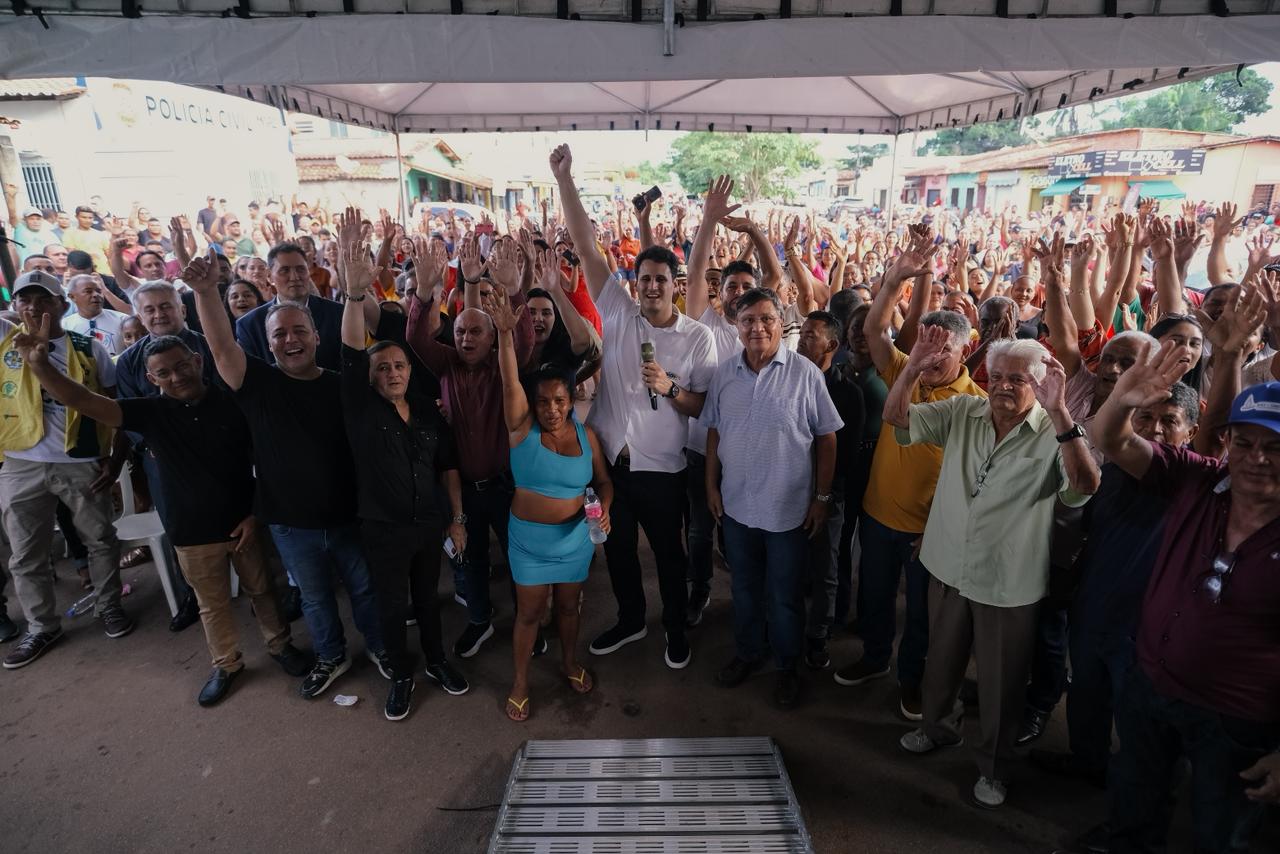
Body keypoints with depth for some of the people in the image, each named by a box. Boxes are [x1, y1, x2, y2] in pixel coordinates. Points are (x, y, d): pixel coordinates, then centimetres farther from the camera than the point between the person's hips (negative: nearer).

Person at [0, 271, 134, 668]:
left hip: (82, 464, -2)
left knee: (101, 540, 12)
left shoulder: (89, 348, -1)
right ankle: (42, 626, 30)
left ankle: (108, 605, 32)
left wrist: (114, 458, -3)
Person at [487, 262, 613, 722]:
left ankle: (570, 662, 46)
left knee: (569, 605, 21)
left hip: (576, 537, 2)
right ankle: (520, 681, 32)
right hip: (529, 538, -2)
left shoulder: (586, 435, -6)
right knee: (529, 612, 11)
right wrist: (505, 332, -40)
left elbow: (604, 481, 4)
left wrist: (604, 508, -16)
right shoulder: (522, 429, -13)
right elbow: (510, 381, -28)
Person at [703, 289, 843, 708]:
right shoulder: (724, 373, 0)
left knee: (785, 596, 12)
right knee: (744, 588, 21)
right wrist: (712, 486, 6)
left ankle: (787, 667, 35)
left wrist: (823, 497, -6)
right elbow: (714, 433, 7)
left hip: (789, 508, -3)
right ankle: (746, 653, 43)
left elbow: (826, 438, -7)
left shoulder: (805, 373, -12)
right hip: (736, 505, 4)